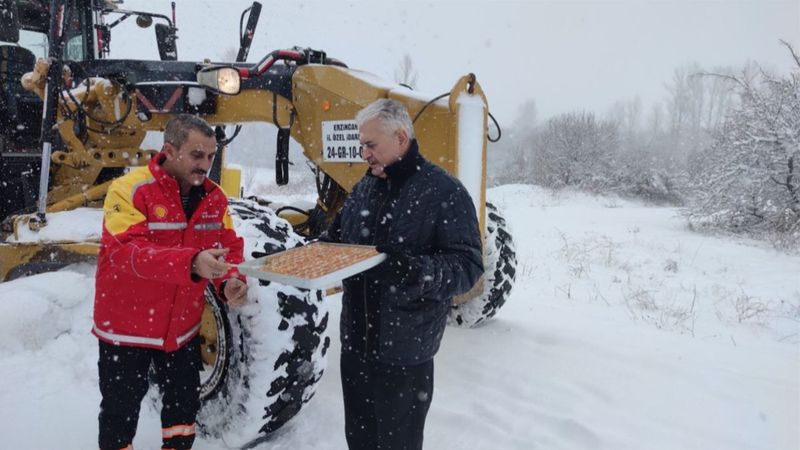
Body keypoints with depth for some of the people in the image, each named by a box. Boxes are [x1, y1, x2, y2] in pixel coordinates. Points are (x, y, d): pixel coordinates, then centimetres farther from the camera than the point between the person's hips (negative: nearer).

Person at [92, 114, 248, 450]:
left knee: (184, 406, 21)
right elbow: (125, 251, -32)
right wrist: (191, 262, -46)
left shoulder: (214, 197, -3)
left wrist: (230, 281, -21)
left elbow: (230, 248, 2)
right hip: (127, 327, -4)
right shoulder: (130, 190, -20)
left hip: (182, 328, 5)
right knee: (121, 412, 13)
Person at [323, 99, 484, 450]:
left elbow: (468, 266, -18)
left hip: (404, 352, -6)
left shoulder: (444, 191, -12)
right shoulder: (364, 188, 9)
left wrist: (418, 271, -35)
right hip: (355, 342, 7)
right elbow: (337, 237, 19)